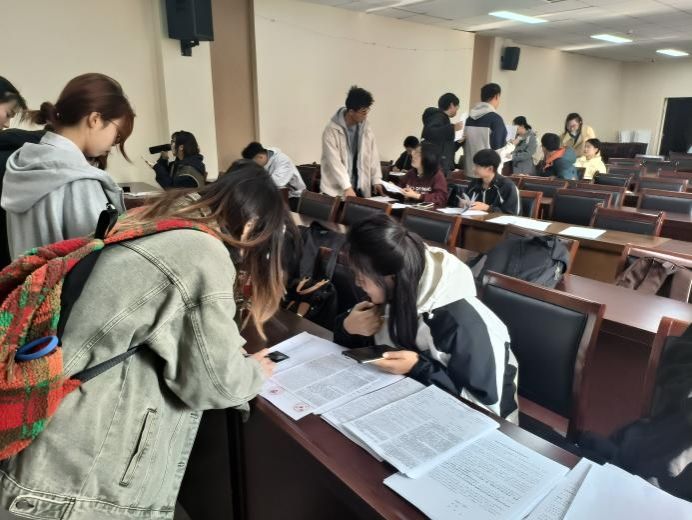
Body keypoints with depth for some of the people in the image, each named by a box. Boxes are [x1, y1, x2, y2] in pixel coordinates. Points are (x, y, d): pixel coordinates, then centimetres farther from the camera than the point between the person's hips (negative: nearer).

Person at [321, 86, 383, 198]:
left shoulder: (366, 128, 5)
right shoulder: (332, 130, -12)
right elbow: (334, 161, -18)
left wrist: (376, 179, 2)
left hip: (360, 189, 5)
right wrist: (347, 187, -25)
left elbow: (373, 155, 11)